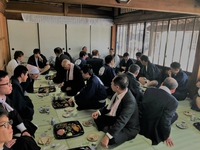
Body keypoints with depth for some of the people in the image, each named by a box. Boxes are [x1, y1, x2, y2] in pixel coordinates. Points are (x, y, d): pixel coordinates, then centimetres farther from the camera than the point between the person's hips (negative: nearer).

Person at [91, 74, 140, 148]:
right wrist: (99, 112, -6)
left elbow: (121, 122, -39)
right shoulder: (119, 92, -12)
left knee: (110, 139, -32)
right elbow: (111, 106, 6)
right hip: (117, 118, 7)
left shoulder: (130, 101, -35)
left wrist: (107, 136, -43)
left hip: (128, 128, -7)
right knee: (97, 118, 3)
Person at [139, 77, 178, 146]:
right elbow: (165, 121, -20)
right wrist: (167, 136, 0)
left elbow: (141, 107, 4)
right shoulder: (173, 101, -22)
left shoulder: (149, 90, -8)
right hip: (152, 131, -5)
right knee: (175, 115, 13)